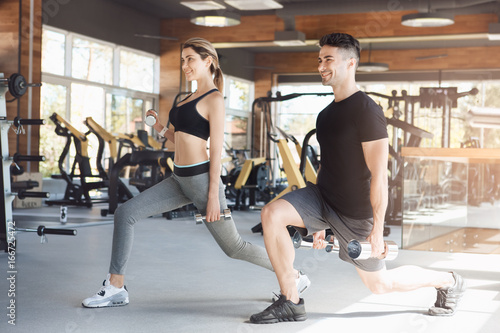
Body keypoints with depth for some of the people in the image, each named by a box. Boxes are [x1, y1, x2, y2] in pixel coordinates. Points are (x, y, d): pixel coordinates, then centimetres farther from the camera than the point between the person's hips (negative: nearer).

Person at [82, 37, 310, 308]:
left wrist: (213, 196, -17)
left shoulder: (215, 99, -8)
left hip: (202, 178, -8)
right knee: (125, 213, -5)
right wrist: (159, 127, 5)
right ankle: (116, 288, 1)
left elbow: (216, 149, -13)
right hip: (180, 180, 8)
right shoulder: (191, 98, 18)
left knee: (233, 247, 3)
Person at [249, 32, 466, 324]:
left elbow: (379, 174, -22)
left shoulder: (366, 111, -19)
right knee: (272, 215, -18)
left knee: (380, 284, 7)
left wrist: (377, 228, -24)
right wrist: (318, 222, 18)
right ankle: (291, 303, -8)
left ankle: (449, 282, 33)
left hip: (355, 212, -7)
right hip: (323, 197, 7)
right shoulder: (327, 113, 8)